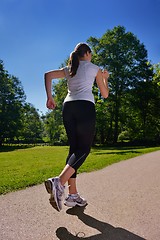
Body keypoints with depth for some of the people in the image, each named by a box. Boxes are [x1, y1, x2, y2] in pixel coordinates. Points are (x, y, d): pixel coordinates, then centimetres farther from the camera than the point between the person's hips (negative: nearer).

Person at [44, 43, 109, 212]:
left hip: (68, 107, 5)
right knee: (83, 149, -5)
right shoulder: (95, 68, 15)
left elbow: (48, 75, 8)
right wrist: (105, 78, 35)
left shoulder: (68, 69, 25)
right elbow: (105, 95, 18)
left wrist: (49, 97, 4)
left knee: (74, 149, 6)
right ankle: (59, 182, -25)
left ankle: (73, 194, 4)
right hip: (85, 107, -5)